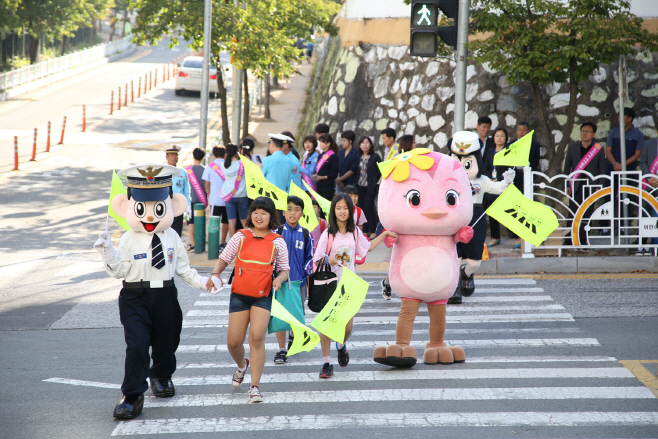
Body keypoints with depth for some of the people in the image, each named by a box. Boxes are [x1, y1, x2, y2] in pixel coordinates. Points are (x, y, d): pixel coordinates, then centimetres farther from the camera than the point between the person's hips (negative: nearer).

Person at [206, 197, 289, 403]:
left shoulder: (277, 242, 3)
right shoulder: (240, 237, 4)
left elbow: (284, 269, 10)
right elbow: (224, 259, 11)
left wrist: (279, 279, -12)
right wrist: (215, 273, -8)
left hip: (263, 296, -2)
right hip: (239, 294, 2)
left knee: (257, 338, -17)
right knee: (233, 342, 1)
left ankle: (255, 386, -9)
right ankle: (241, 365, 38)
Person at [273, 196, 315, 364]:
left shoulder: (306, 234, 2)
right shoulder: (277, 232, -2)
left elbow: (310, 257, 9)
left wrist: (305, 273, -2)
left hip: (299, 281, 2)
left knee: (297, 315, 12)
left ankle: (294, 338, 40)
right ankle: (282, 350, 3)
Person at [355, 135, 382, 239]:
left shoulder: (375, 157, -4)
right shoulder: (358, 157, 9)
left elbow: (380, 171, -2)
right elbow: (356, 171, 13)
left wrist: (376, 183, -6)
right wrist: (356, 184, 6)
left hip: (371, 186, -5)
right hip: (360, 186, 5)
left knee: (368, 207, -12)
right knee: (362, 207, 4)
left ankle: (373, 231, -5)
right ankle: (365, 231, 11)